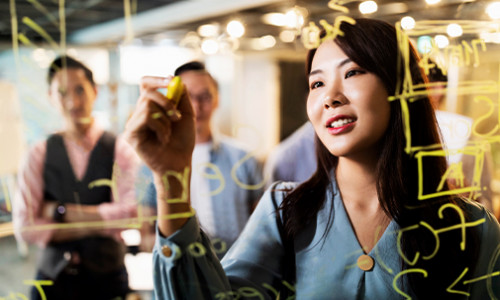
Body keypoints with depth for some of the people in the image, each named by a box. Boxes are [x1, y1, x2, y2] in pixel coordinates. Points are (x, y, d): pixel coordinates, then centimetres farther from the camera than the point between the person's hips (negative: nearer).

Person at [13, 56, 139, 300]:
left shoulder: (120, 150, -5)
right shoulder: (40, 154, -1)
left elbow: (132, 212, -18)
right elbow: (24, 226, -8)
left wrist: (61, 211, -12)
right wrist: (89, 226, -13)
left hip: (107, 278, -1)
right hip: (52, 278, 1)